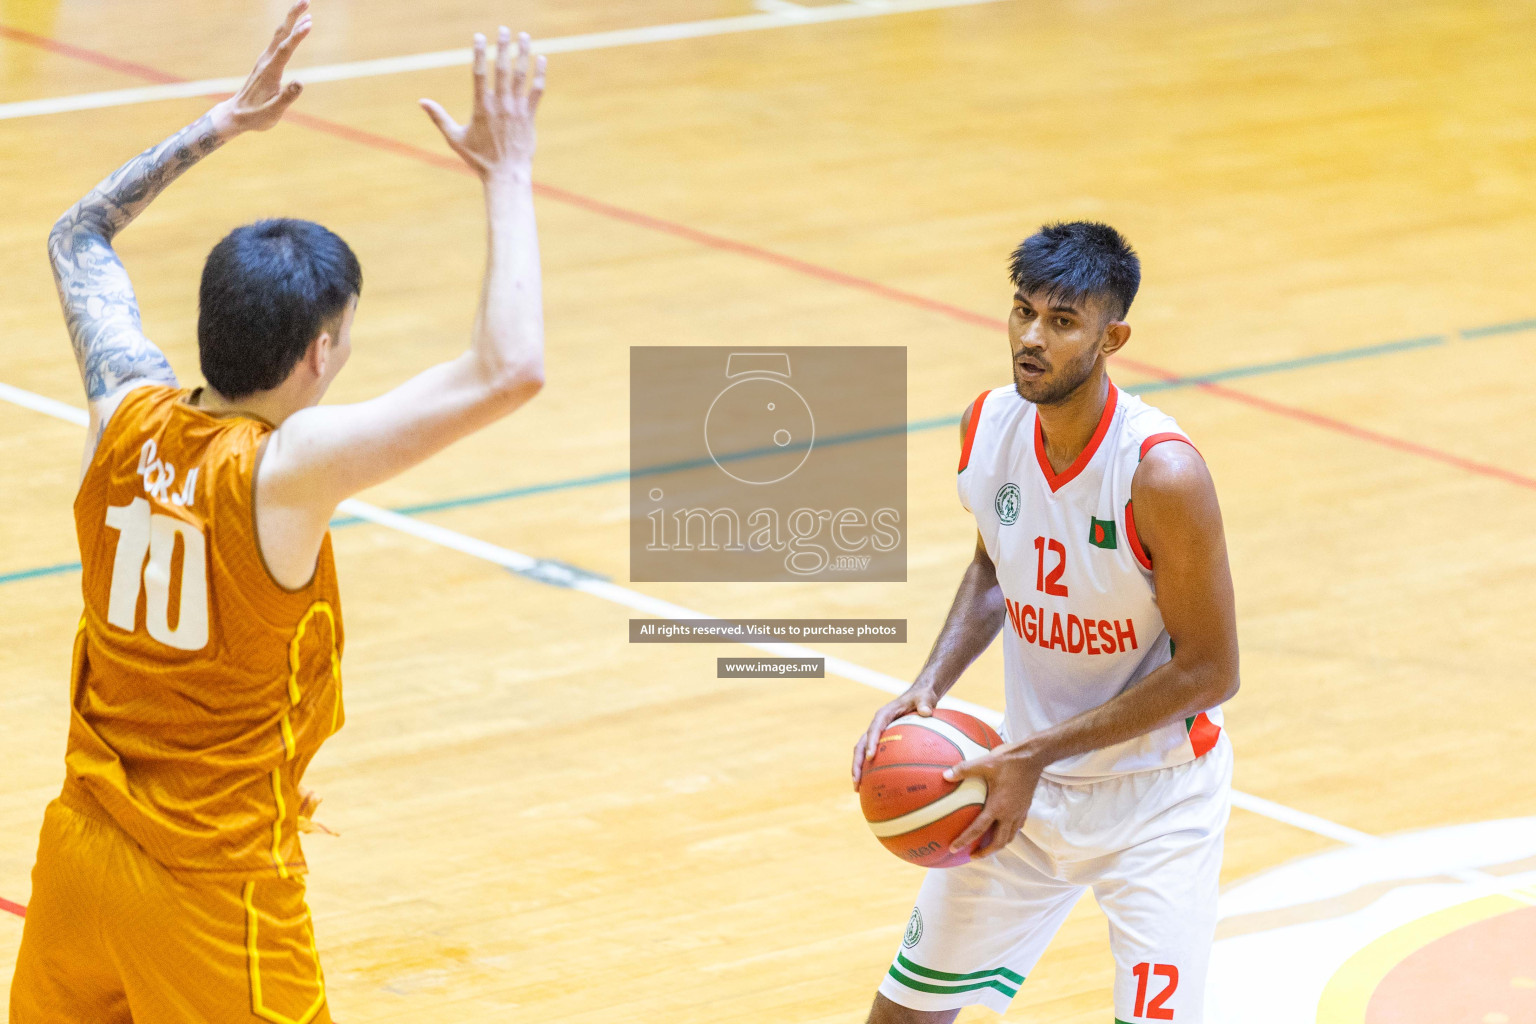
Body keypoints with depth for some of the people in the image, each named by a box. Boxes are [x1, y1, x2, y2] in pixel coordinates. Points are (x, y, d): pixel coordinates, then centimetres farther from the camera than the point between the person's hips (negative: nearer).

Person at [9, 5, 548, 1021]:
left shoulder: (127, 415, -5)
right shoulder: (285, 469, -23)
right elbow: (510, 370, -30)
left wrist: (228, 119, 14)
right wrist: (507, 175, -20)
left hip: (83, 854, 7)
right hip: (215, 891, -7)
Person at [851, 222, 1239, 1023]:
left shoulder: (1161, 474, -27)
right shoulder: (989, 426, -8)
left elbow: (1209, 672, -21)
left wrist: (1036, 755, -22)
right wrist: (930, 686, -5)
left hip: (1154, 798, -5)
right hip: (1028, 777, 5)